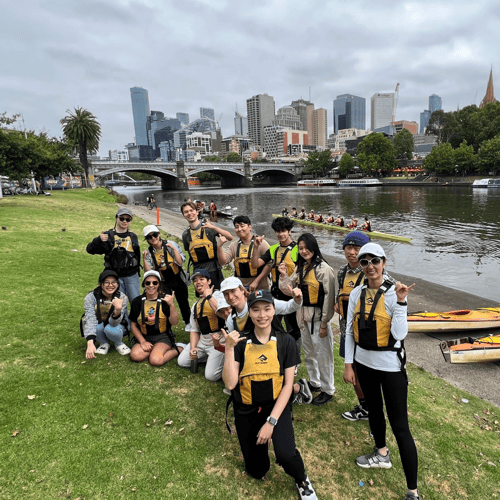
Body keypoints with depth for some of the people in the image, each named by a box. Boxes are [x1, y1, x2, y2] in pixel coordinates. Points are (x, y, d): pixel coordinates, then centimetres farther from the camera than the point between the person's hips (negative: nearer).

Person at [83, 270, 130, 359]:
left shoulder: (122, 297, -22)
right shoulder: (91, 297, -22)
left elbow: (113, 323, -29)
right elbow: (90, 320, -34)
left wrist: (118, 310, -51)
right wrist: (90, 343, -47)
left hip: (116, 326, -1)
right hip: (99, 329, 1)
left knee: (110, 329, -33)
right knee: (98, 326, -32)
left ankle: (119, 343, 1)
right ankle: (104, 343, 0)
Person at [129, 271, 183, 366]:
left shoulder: (165, 300, -5)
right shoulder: (137, 301, 2)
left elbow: (174, 322, -11)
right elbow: (133, 324, 9)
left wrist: (172, 305, -26)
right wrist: (142, 341, -3)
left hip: (162, 337, -3)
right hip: (144, 337, 3)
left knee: (155, 361, -28)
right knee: (135, 356, -26)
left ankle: (178, 349, -2)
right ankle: (155, 350, -2)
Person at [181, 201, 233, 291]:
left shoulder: (208, 227, -3)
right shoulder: (185, 234, 7)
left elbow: (230, 238, -11)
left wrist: (214, 228, -21)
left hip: (213, 270, -3)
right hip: (198, 272, 3)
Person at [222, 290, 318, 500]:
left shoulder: (285, 342, -5)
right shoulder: (240, 342, -6)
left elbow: (288, 385, -7)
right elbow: (230, 383, -15)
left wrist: (271, 421, -14)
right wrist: (229, 348, -24)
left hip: (276, 406, -1)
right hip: (247, 411, 1)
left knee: (286, 455, -25)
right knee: (257, 471, 7)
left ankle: (302, 481, 10)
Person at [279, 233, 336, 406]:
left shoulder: (323, 268, -15)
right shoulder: (300, 267, 8)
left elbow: (328, 296, -16)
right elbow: (287, 289, 11)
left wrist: (324, 323, -16)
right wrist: (284, 275, -9)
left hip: (318, 317, -7)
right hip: (303, 316, 8)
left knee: (322, 354, 4)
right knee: (308, 353, 21)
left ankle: (328, 391, 23)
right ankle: (314, 383, 41)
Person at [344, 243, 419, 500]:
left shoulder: (394, 293, -14)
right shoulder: (357, 293, -3)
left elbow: (399, 335, -21)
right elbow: (350, 331, 3)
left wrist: (401, 302, -29)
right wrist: (348, 364, 3)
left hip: (390, 365, -5)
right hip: (364, 362, 5)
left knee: (400, 426, 0)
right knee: (374, 409, 25)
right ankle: (381, 454, 50)